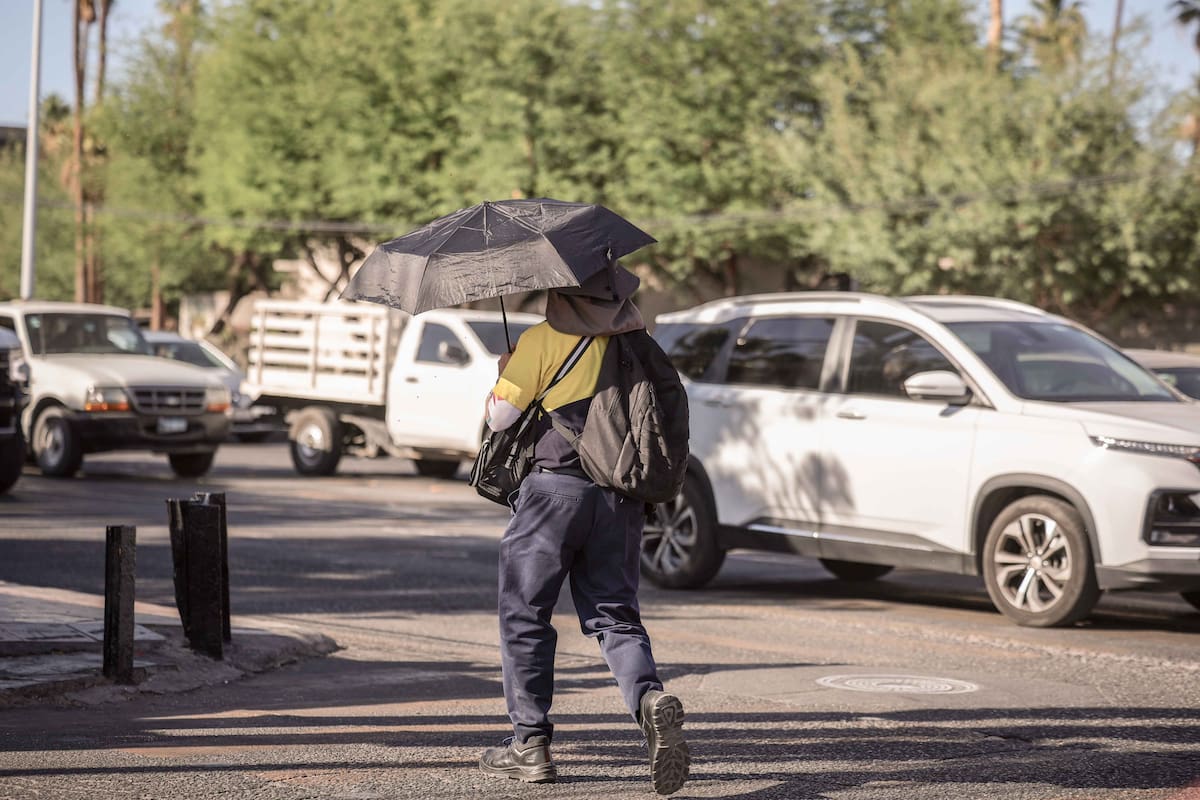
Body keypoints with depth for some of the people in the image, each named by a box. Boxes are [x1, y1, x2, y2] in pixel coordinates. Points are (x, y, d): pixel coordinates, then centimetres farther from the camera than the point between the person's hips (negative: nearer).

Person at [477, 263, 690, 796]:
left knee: (524, 614, 8)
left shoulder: (543, 341, -6)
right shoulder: (635, 341, 10)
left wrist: (505, 372, 15)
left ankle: (530, 742, 9)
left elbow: (499, 416, -6)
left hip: (556, 487, -5)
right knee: (615, 615, 9)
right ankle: (650, 698, -20)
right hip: (622, 494, 5)